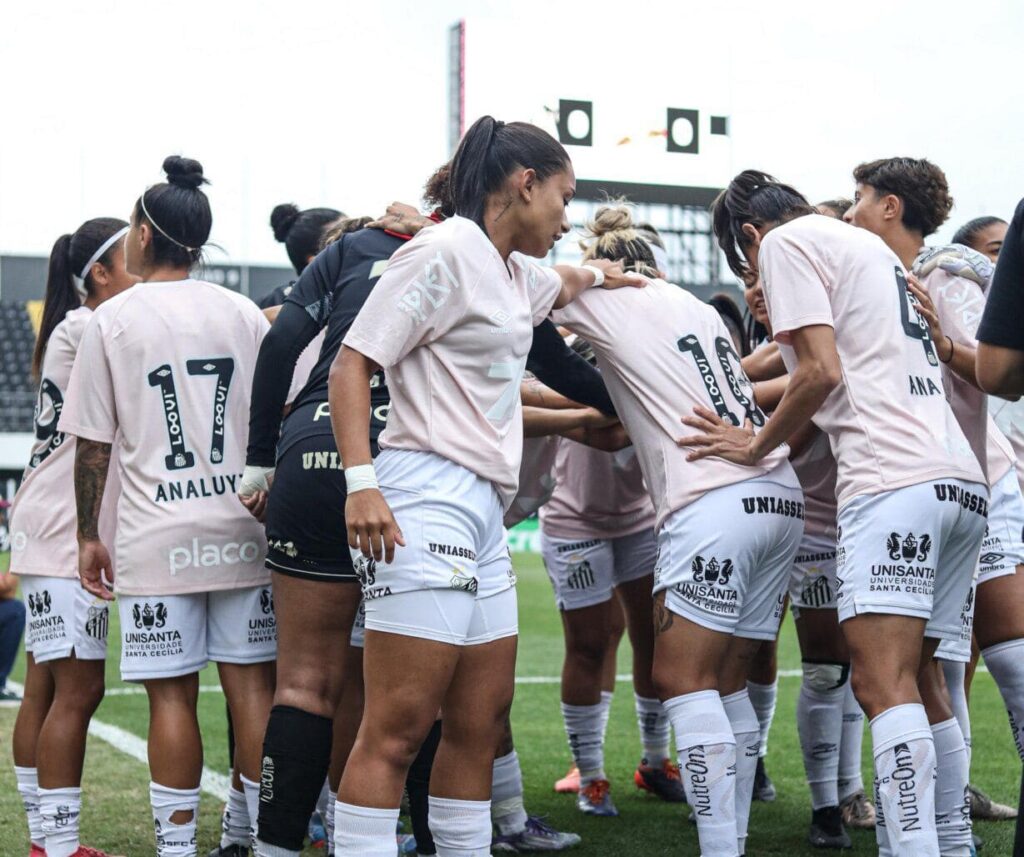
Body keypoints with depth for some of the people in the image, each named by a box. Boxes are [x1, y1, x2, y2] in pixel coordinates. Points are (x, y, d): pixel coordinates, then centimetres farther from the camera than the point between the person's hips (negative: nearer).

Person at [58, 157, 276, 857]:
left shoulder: (113, 319, -1)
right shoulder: (244, 313, 7)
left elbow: (93, 444, 0)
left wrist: (89, 536, 8)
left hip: (158, 536, -3)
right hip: (243, 527, 3)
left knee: (171, 694, 0)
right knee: (252, 683, 5)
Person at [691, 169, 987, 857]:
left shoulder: (785, 242, 5)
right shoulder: (871, 245, 29)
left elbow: (823, 373, -6)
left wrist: (756, 447, 6)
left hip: (894, 478, -9)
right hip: (964, 480, 9)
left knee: (884, 684, -15)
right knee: (919, 679, 12)